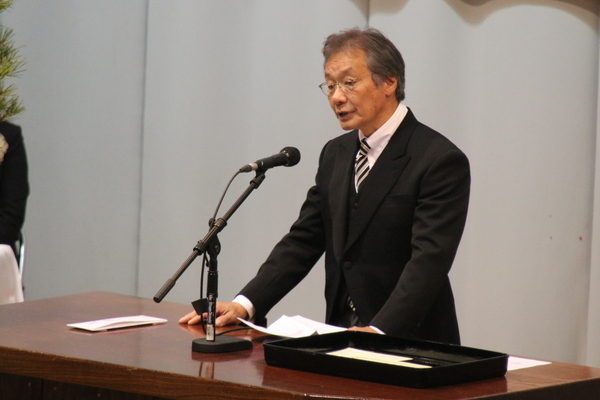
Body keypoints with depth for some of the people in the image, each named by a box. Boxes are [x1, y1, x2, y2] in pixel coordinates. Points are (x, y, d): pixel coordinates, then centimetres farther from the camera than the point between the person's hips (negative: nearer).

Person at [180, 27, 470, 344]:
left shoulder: (440, 161, -9)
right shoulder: (336, 154, 16)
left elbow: (429, 262, -19)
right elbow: (303, 240, 14)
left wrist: (379, 330, -32)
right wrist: (244, 304, -1)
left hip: (409, 344, -6)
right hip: (343, 339, 6)